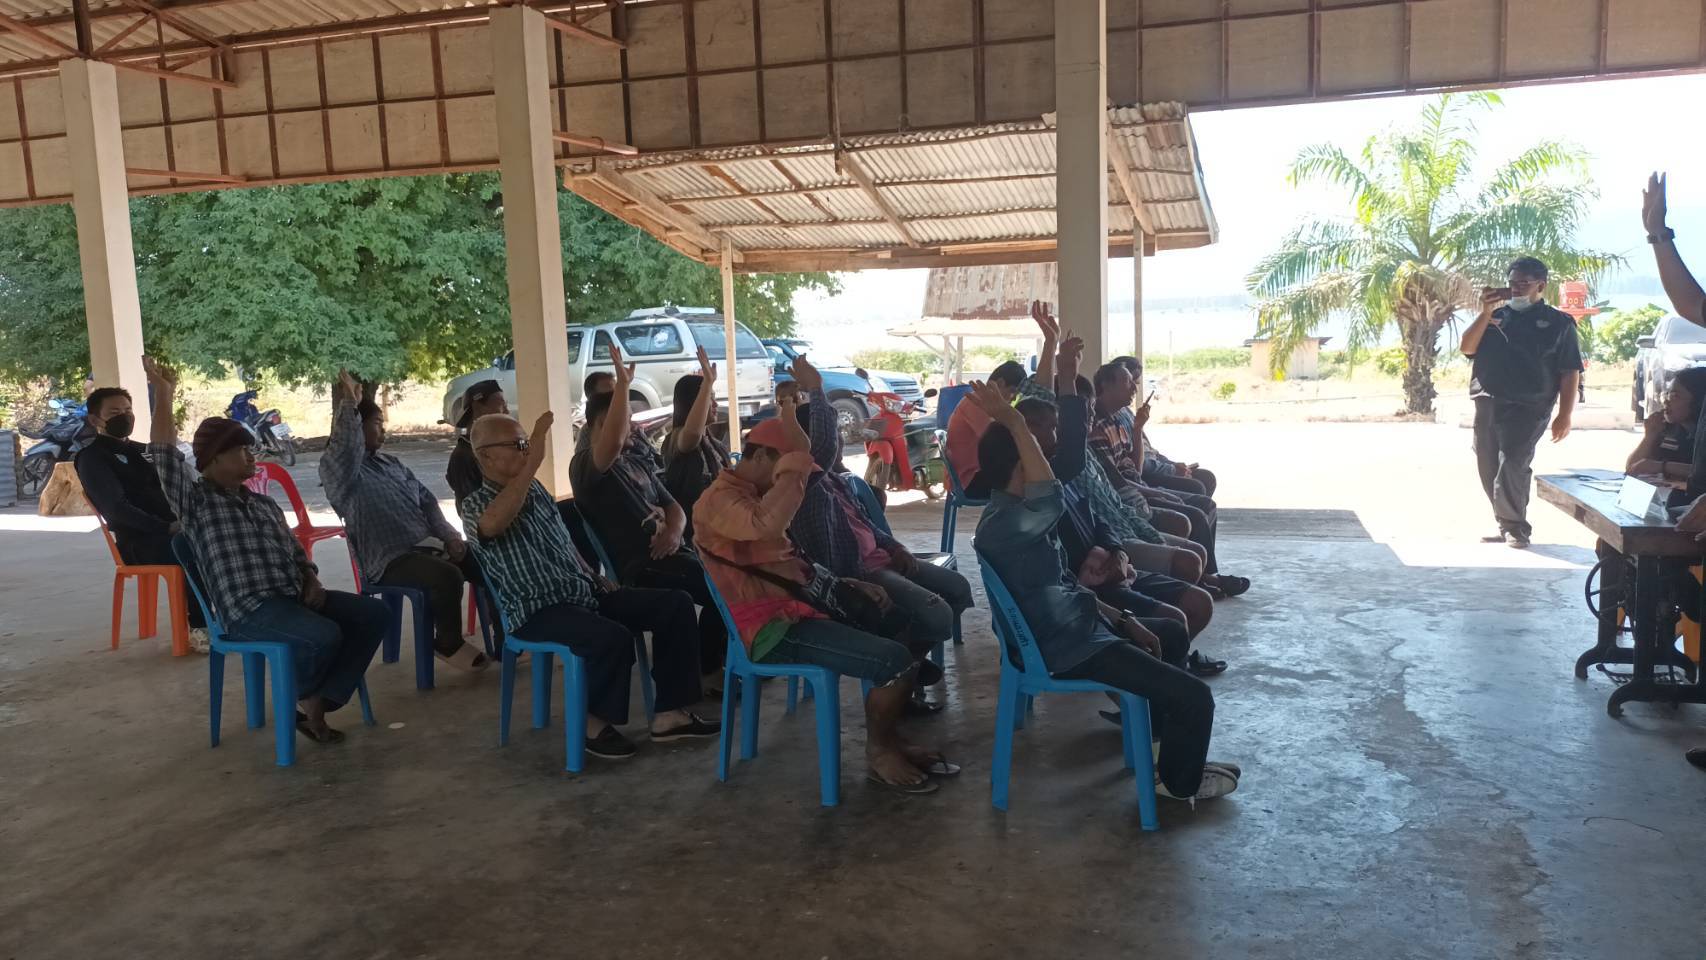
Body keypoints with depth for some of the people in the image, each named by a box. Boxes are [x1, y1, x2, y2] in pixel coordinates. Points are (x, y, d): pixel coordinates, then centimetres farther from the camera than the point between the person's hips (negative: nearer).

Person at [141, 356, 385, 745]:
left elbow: (296, 553, 25)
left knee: (374, 614, -8)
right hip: (248, 610, -8)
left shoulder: (265, 503, 24)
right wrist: (163, 393, -14)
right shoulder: (195, 499, 4)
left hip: (293, 597, 8)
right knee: (324, 637, -32)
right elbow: (166, 455, -12)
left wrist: (312, 582, 3)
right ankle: (297, 695, 3)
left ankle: (316, 704, -8)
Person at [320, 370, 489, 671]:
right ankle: (448, 644, -7)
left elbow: (426, 499, 18)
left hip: (427, 544, 8)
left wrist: (449, 535, 3)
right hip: (389, 561, -8)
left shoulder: (390, 463, 20)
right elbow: (346, 451, -30)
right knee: (448, 576, -32)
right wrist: (349, 403, -31)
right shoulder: (336, 469, -5)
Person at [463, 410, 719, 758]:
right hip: (538, 612, -8)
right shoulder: (475, 505, -8)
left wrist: (595, 579, 14)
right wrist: (533, 462, -34)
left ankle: (669, 713, -3)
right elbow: (492, 525, -36)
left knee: (676, 604, -5)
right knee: (613, 637, -35)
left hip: (584, 594, 8)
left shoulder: (535, 490, 15)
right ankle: (595, 722, -9)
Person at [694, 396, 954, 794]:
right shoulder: (719, 499, -14)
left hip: (794, 609, 11)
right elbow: (767, 525, -38)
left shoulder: (750, 495, 19)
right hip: (770, 629, -11)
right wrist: (797, 455, -34)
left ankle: (890, 737, 17)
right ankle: (879, 752, -1)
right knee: (897, 660, -21)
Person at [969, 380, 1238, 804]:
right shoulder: (1002, 523, -27)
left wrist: (1124, 620, 10)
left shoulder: (1016, 512, 7)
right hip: (1069, 647, -11)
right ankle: (1179, 781, 17)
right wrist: (1014, 423, -46)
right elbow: (1052, 502, -49)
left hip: (1076, 624, 11)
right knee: (1195, 697, -10)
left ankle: (1162, 733, 41)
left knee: (1172, 632, 28)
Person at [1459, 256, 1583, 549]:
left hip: (1527, 409, -5)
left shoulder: (1558, 322, 5)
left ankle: (1515, 527, -2)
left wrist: (1564, 415, -7)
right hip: (1487, 405, 5)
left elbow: (1570, 372, 1)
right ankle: (1506, 525, 17)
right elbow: (1466, 348, 3)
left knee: (1512, 465, -16)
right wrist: (1486, 312, -7)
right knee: (1489, 469, 5)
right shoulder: (1495, 317, 16)